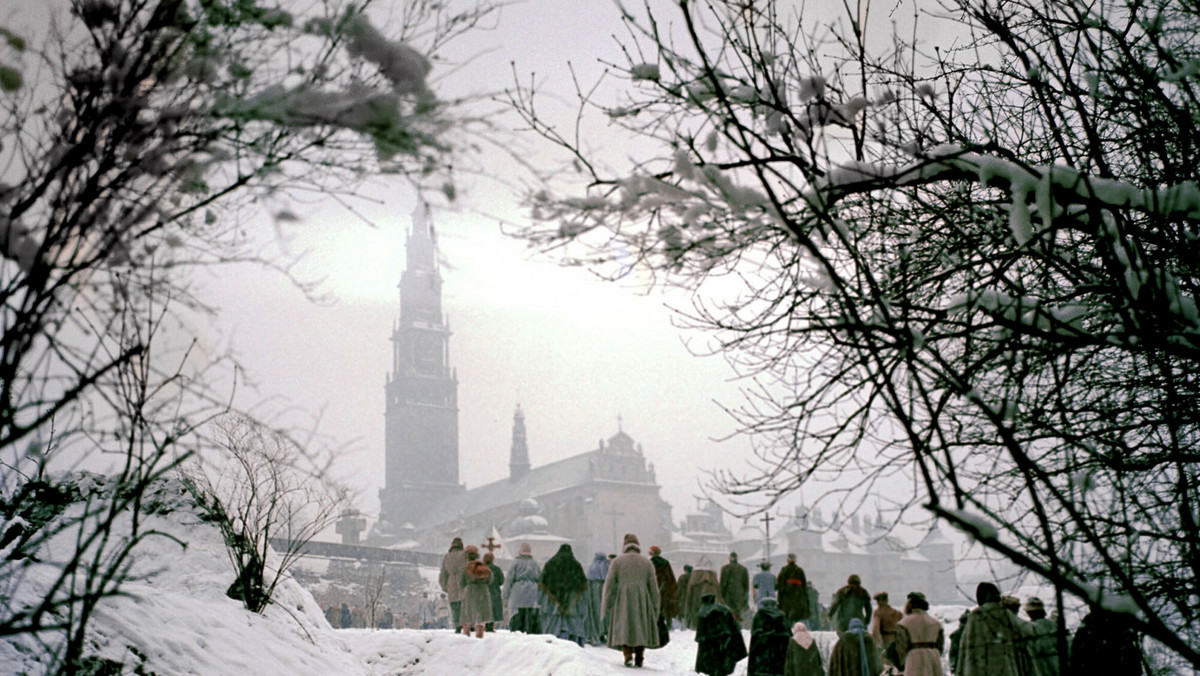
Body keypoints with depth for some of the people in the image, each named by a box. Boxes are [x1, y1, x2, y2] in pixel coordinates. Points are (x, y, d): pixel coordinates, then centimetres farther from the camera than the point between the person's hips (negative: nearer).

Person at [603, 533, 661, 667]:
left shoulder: (617, 562, 4)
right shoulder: (647, 563, 9)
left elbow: (609, 585, 1)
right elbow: (654, 588, 8)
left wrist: (606, 606, 5)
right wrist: (655, 609, 12)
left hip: (623, 600, -1)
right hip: (642, 600, 1)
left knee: (624, 628, 0)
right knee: (641, 628, 10)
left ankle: (628, 655, -17)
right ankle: (640, 658, 7)